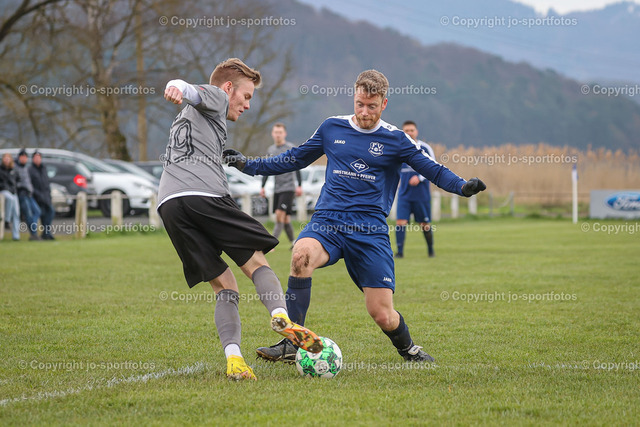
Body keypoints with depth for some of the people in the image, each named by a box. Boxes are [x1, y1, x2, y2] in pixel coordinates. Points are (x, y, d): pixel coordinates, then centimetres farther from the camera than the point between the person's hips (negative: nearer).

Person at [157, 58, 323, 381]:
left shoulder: (186, 118, 40)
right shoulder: (215, 98, 15)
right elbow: (190, 90, -7)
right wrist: (178, 88, -30)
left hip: (169, 204, 7)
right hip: (204, 194, -7)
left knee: (224, 287, 5)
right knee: (257, 262, 0)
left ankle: (233, 357, -14)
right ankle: (280, 316, -28)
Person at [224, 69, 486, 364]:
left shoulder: (395, 139, 5)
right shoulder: (332, 128, 11)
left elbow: (433, 170, 6)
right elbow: (294, 159, 23)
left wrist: (463, 186, -13)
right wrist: (248, 165, 19)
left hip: (370, 231, -1)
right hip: (327, 222, 1)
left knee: (382, 314, -8)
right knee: (301, 254, -35)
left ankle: (408, 350, 28)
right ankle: (290, 345, -26)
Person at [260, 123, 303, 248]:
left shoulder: (291, 148, -3)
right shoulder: (270, 150, 12)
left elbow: (297, 168, -3)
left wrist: (299, 186, -9)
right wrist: (262, 187, 16)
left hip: (288, 187, -6)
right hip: (277, 189, 6)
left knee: (280, 214, -15)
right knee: (285, 218, 6)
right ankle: (293, 241, 18)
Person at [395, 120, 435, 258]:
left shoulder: (425, 148, -3)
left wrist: (419, 178, -14)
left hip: (421, 193, -2)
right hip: (404, 193, 2)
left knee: (425, 224, 5)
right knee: (400, 222, -12)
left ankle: (430, 249, 24)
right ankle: (400, 251, -11)